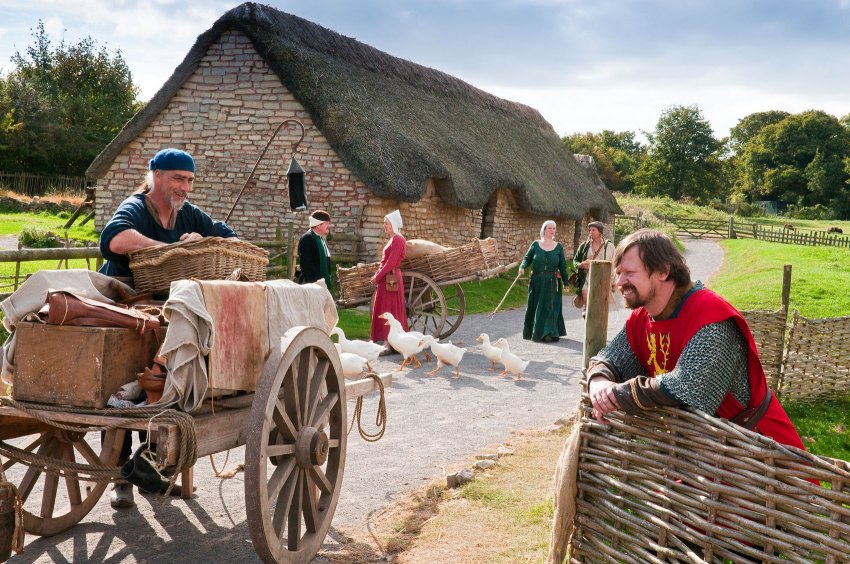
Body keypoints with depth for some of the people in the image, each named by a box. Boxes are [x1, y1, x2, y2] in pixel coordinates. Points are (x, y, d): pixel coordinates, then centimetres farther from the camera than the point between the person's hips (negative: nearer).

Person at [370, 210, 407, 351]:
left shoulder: (397, 240, -12)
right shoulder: (392, 240, 17)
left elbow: (391, 263, -18)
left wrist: (377, 277, -12)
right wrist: (377, 276, 7)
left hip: (391, 279, -9)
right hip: (385, 280, 9)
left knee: (389, 311, -7)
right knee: (383, 311, 11)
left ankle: (389, 345, -4)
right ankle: (388, 342, 15)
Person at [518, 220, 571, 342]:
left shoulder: (558, 247, 5)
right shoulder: (535, 245, 4)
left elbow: (562, 266, 7)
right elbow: (527, 258, 4)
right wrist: (522, 267, -17)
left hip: (552, 282, 0)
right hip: (537, 282, 0)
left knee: (551, 306, -6)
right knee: (537, 306, 5)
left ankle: (548, 333, -9)